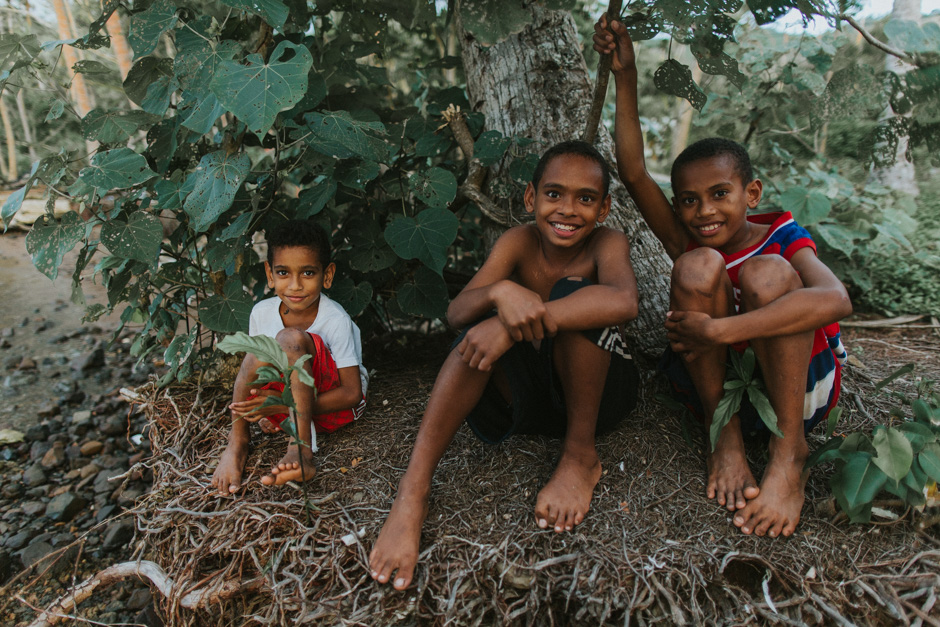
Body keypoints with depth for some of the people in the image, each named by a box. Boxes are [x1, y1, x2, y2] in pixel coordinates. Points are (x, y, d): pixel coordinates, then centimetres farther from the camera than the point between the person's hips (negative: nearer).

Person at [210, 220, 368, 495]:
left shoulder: (336, 320, -19)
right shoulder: (262, 312, -6)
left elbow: (352, 393, -19)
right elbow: (252, 370, 4)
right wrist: (267, 410, -18)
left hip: (334, 404, -4)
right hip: (288, 392, 4)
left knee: (291, 339, -30)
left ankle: (300, 449, -35)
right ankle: (237, 441, -20)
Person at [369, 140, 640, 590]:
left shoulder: (607, 243, -14)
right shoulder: (519, 243, -8)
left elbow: (623, 302, -38)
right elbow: (456, 312, -21)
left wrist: (520, 322, -45)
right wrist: (500, 292, -44)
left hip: (599, 389, -1)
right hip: (527, 393, 2)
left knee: (572, 292, -27)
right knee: (487, 326, -29)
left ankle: (581, 455, -16)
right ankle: (413, 490, -31)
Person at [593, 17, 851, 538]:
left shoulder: (781, 239, -8)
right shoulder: (686, 243, -2)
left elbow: (836, 300, -31)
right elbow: (633, 171, -14)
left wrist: (718, 329, -36)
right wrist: (625, 76, -19)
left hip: (793, 385, -1)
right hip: (715, 385, 2)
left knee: (766, 272, -25)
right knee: (701, 266, -21)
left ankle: (789, 449, -20)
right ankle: (724, 435, -15)